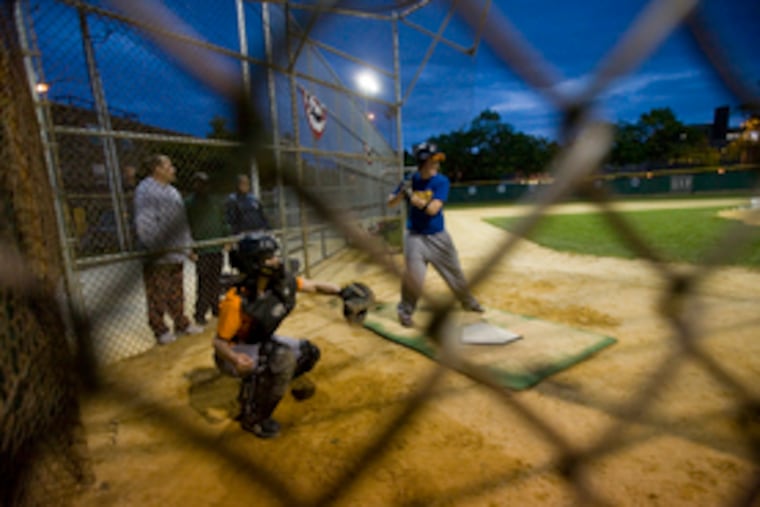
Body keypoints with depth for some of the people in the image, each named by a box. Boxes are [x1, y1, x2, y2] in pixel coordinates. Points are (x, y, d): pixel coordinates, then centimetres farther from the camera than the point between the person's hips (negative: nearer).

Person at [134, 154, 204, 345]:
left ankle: (181, 323, 26)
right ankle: (160, 330, 14)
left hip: (176, 252, 8)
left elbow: (182, 221, 22)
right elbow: (144, 223, -17)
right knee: (158, 295, 3)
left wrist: (187, 247, 20)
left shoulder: (172, 191, 18)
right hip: (157, 255, -8)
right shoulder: (145, 190, -10)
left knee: (176, 293, 16)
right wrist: (154, 248, -20)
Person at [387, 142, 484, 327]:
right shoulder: (410, 180, -4)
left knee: (454, 271, 13)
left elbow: (432, 209, -23)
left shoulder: (442, 181, -10)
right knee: (414, 275, -12)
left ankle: (468, 302, 38)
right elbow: (390, 203, 0)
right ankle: (405, 311, 10)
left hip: (439, 236, 1)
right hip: (415, 236, 0)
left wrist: (411, 195, -25)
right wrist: (402, 192, -19)